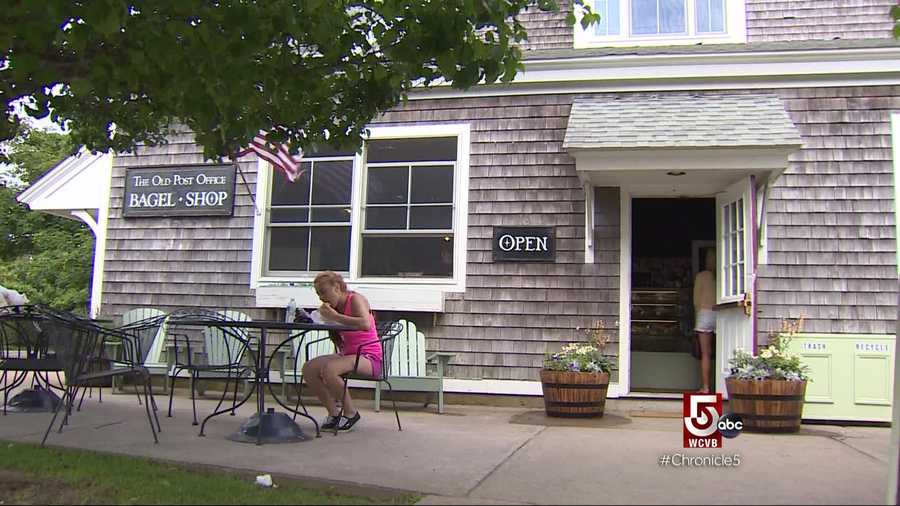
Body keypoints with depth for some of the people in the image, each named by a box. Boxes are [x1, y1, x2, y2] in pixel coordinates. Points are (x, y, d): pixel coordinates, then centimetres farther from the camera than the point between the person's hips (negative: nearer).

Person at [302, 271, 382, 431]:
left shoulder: (355, 299, -10)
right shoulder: (335, 306, 11)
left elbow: (366, 324, -30)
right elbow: (340, 344, 9)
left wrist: (335, 317, -25)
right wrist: (325, 318, -5)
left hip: (369, 358, -8)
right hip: (347, 355, 8)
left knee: (329, 369, -31)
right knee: (308, 368, -9)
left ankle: (351, 412, -10)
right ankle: (333, 413, 2)